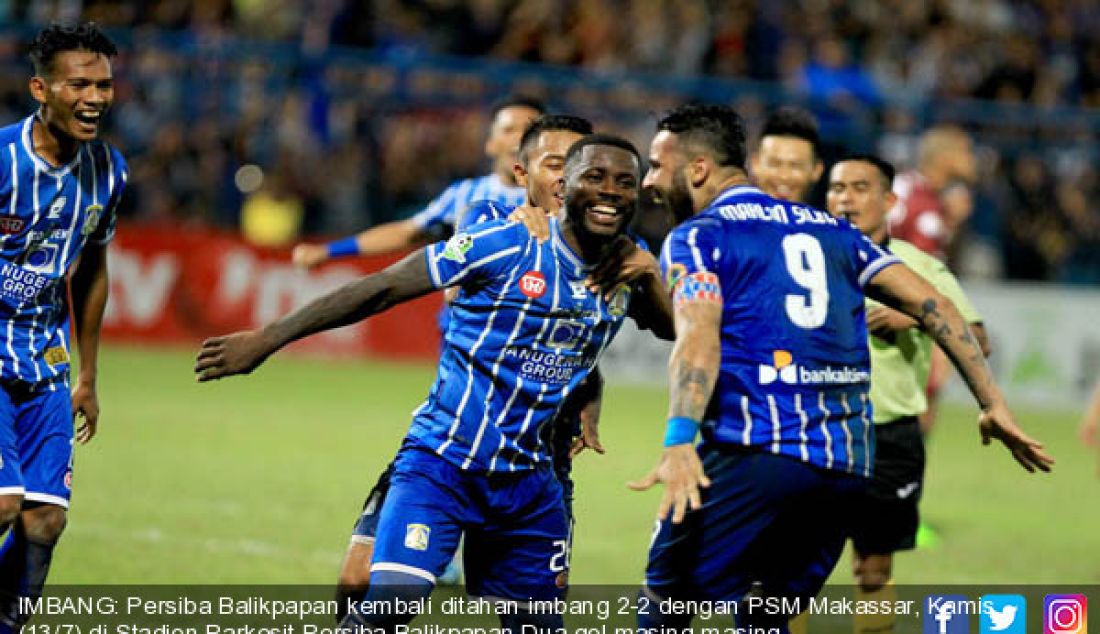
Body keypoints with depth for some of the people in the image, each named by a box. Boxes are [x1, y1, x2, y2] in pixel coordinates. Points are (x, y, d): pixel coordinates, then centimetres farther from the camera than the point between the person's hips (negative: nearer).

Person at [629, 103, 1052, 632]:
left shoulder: (698, 237, 2)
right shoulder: (829, 228, 21)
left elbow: (699, 340, -17)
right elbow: (932, 305, 14)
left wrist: (679, 441, -31)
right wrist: (993, 406, 15)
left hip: (757, 450, -6)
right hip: (849, 461, 7)